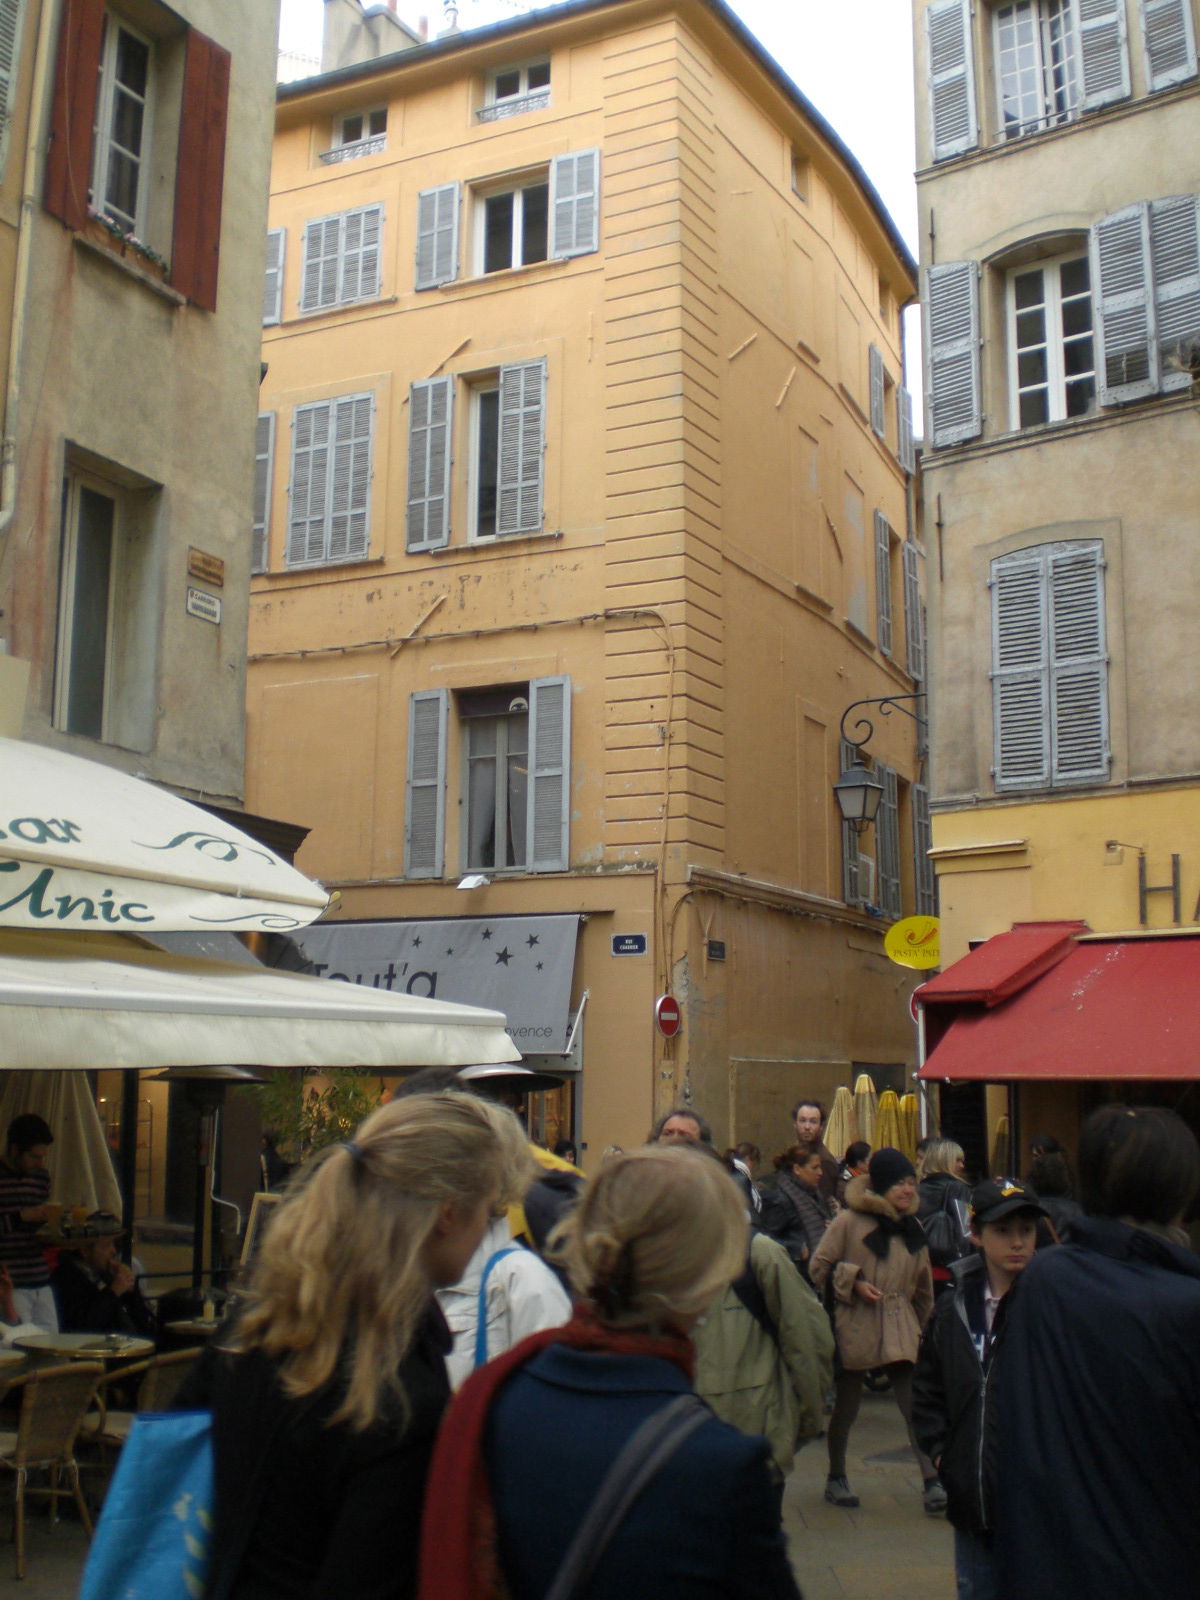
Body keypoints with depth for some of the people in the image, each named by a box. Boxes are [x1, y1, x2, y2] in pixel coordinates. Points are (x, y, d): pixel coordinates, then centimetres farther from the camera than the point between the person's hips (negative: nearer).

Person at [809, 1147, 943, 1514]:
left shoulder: (912, 1227, 7)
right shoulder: (848, 1222, -9)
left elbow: (923, 1285, 19)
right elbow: (818, 1267, -6)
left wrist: (922, 1325, 19)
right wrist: (853, 1283, -16)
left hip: (900, 1327, 4)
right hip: (855, 1326, -3)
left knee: (915, 1405, -6)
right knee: (846, 1407, 9)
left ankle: (932, 1483, -3)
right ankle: (836, 1478, 26)